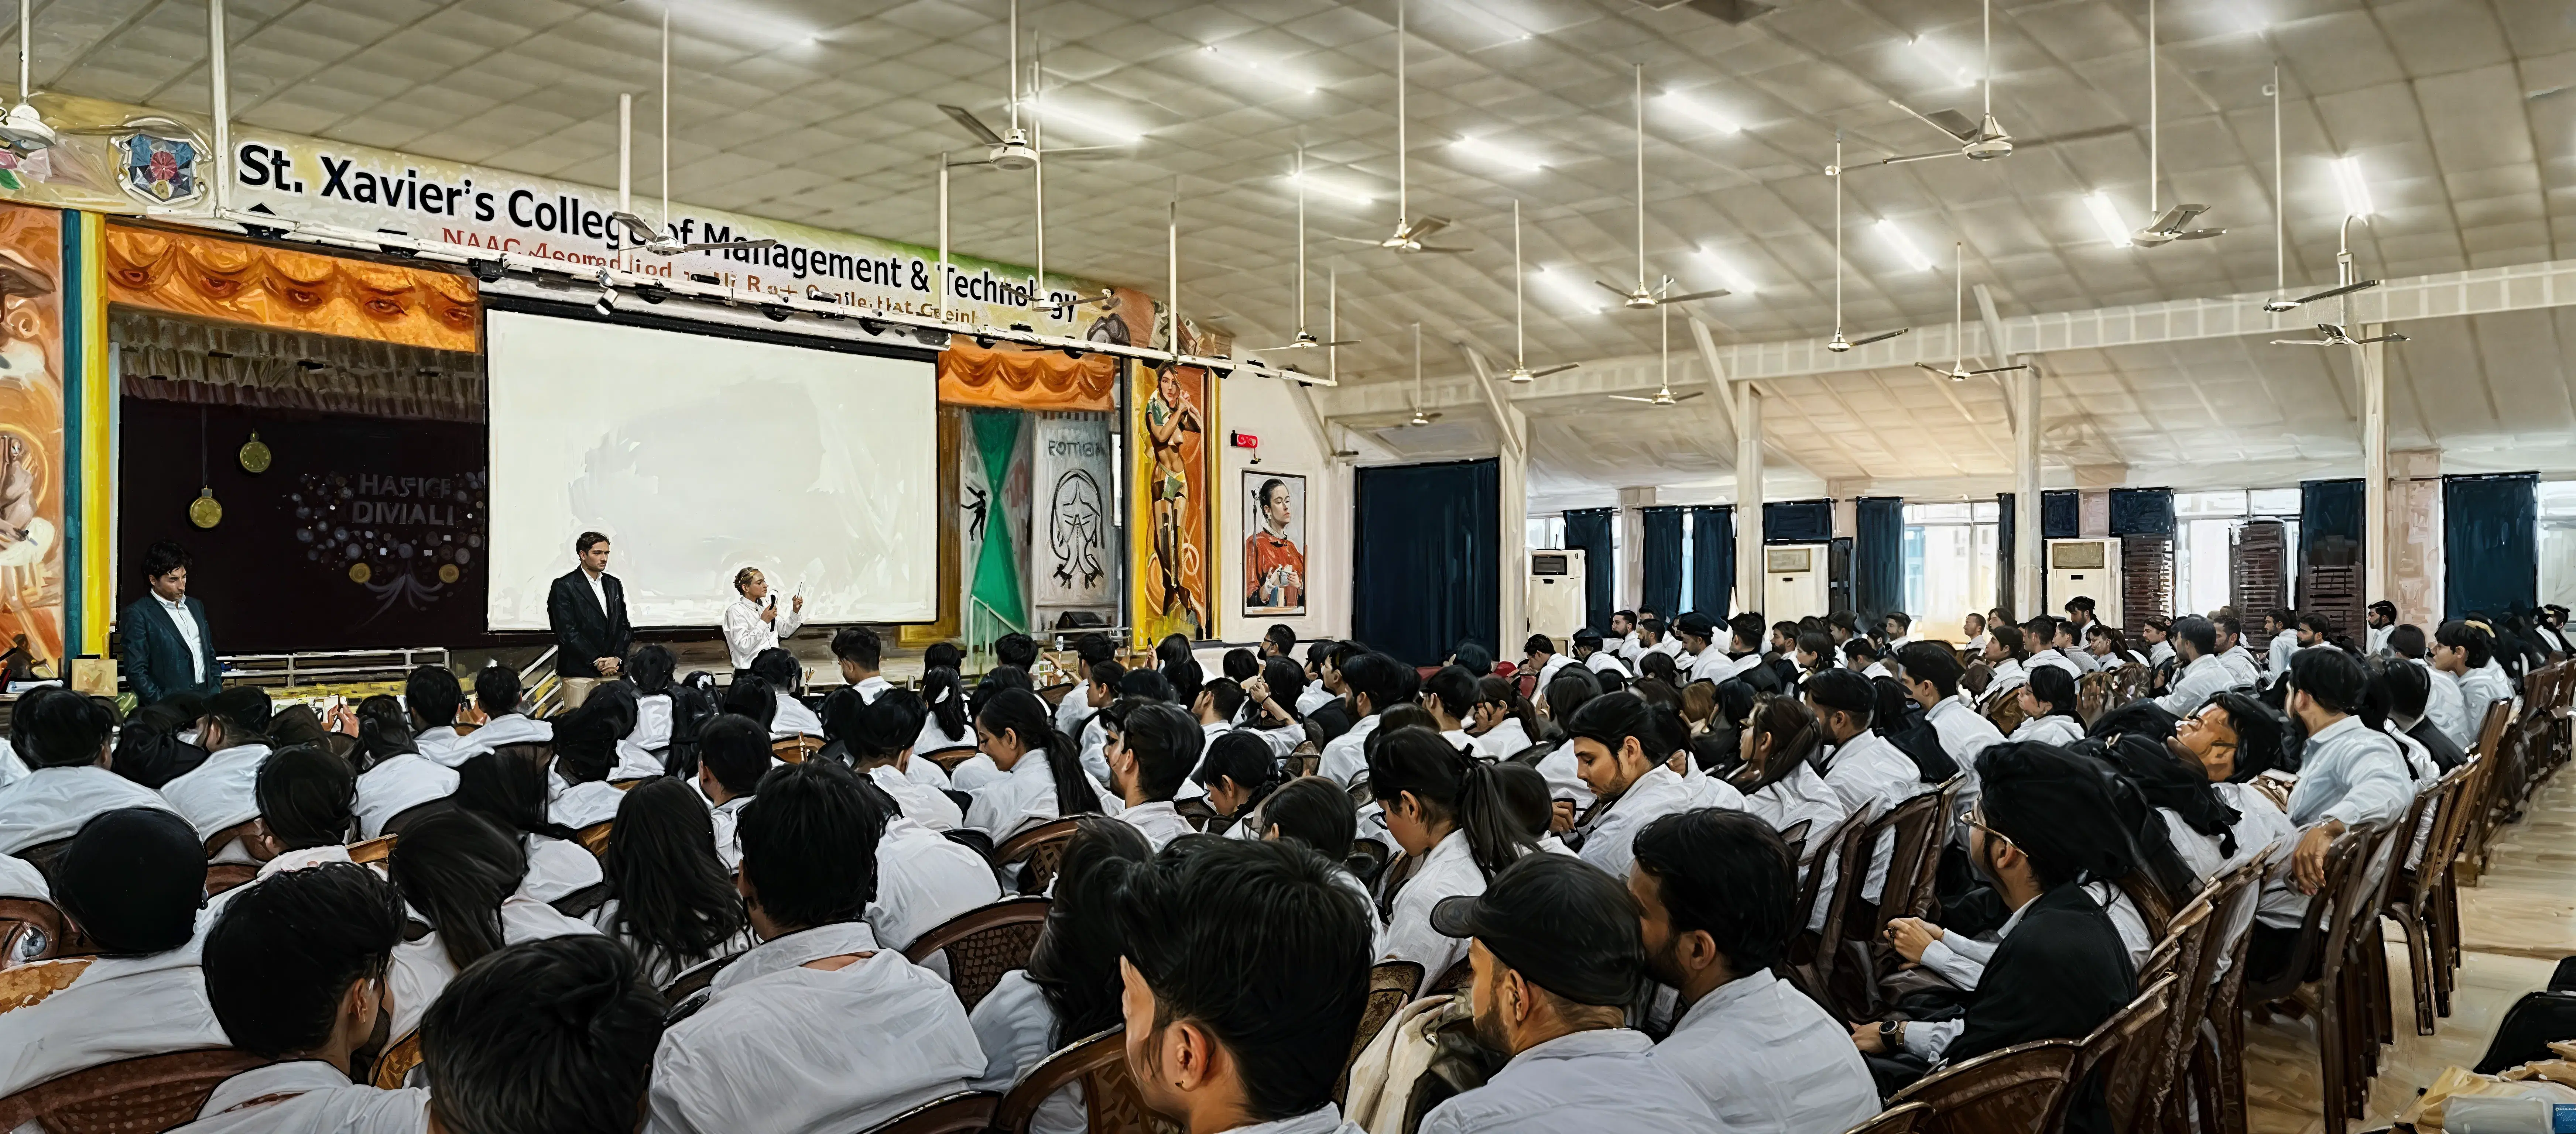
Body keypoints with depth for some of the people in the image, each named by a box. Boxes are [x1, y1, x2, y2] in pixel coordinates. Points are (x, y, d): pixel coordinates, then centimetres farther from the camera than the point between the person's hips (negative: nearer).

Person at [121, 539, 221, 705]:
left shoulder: (196, 607, 17)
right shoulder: (137, 614, -1)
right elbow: (136, 671, -5)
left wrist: (216, 694, 10)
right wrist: (163, 708, -11)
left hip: (206, 700, 5)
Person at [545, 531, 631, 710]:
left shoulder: (614, 585, 15)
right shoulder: (564, 586, -2)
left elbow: (624, 626, 12)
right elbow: (567, 632, -9)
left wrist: (617, 658, -4)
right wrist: (596, 661, -13)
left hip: (612, 671, 4)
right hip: (579, 672, -4)